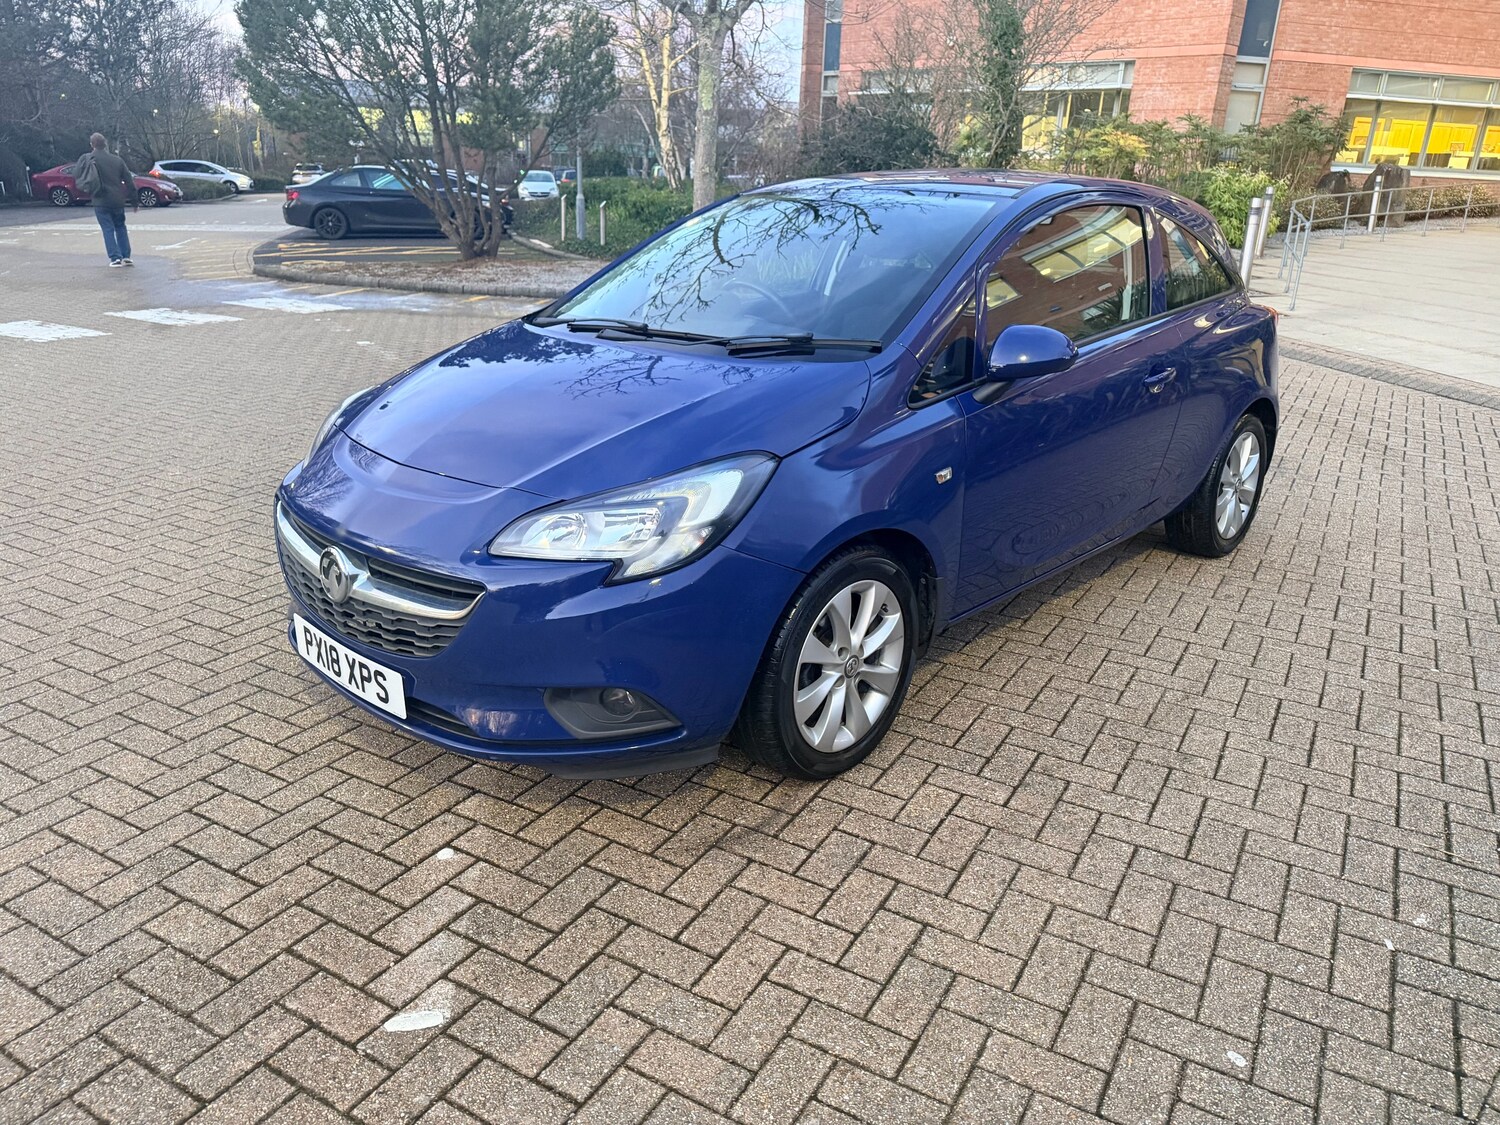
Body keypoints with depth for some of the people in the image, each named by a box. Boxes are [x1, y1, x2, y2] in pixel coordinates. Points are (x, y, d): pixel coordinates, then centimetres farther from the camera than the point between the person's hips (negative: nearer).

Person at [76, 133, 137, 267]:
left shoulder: (87, 158, -4)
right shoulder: (117, 160, 5)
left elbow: (76, 175, -6)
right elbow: (129, 181, 6)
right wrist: (134, 201, 12)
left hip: (101, 201, -3)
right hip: (118, 201, 3)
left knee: (108, 229, 1)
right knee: (120, 227, 16)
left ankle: (115, 257, -7)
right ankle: (126, 256, 9)